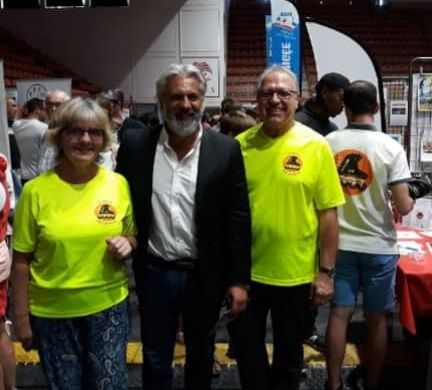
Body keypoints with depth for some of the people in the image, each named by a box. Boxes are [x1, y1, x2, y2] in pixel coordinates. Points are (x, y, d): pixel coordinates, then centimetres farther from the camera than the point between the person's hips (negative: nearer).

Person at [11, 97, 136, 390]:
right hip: (51, 311, -1)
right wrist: (22, 318, -2)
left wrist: (127, 244, -14)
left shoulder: (118, 184, -5)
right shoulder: (36, 190, -11)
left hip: (108, 305, 1)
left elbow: (134, 236, 9)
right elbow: (21, 260, -4)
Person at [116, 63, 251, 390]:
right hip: (154, 273, 1)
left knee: (201, 356, 22)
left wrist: (239, 279, -7)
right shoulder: (135, 144, -5)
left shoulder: (226, 150, -8)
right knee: (155, 362, 17)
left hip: (206, 276, 0)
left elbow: (238, 219, -7)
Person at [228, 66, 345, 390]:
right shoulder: (240, 145, -3)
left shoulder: (316, 146, -9)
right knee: (246, 348, 18)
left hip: (296, 273, -2)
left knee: (289, 353, 19)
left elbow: (328, 214, -6)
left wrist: (326, 271, -7)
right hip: (245, 270, 2)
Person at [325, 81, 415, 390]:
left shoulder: (328, 143, -5)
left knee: (340, 313, 10)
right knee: (376, 318, 12)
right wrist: (412, 200, 9)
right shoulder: (390, 147, -12)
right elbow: (403, 207, -13)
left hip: (340, 243, 2)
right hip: (379, 245, -1)